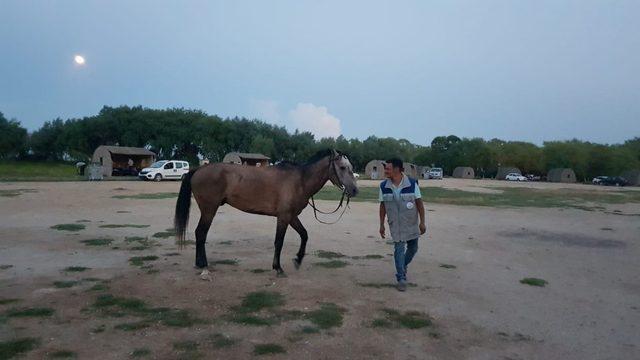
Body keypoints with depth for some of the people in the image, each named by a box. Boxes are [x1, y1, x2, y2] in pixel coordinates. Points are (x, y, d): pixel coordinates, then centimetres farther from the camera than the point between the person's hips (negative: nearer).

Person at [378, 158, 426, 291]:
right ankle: (401, 278, 10)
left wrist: (422, 222, -8)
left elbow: (419, 203, -7)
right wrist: (382, 225, 2)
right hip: (395, 225, 0)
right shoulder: (384, 186, -8)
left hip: (412, 223, 1)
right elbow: (382, 206, 1)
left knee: (413, 248, 13)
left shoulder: (412, 183, -14)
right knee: (399, 249, -3)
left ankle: (403, 265, 42)